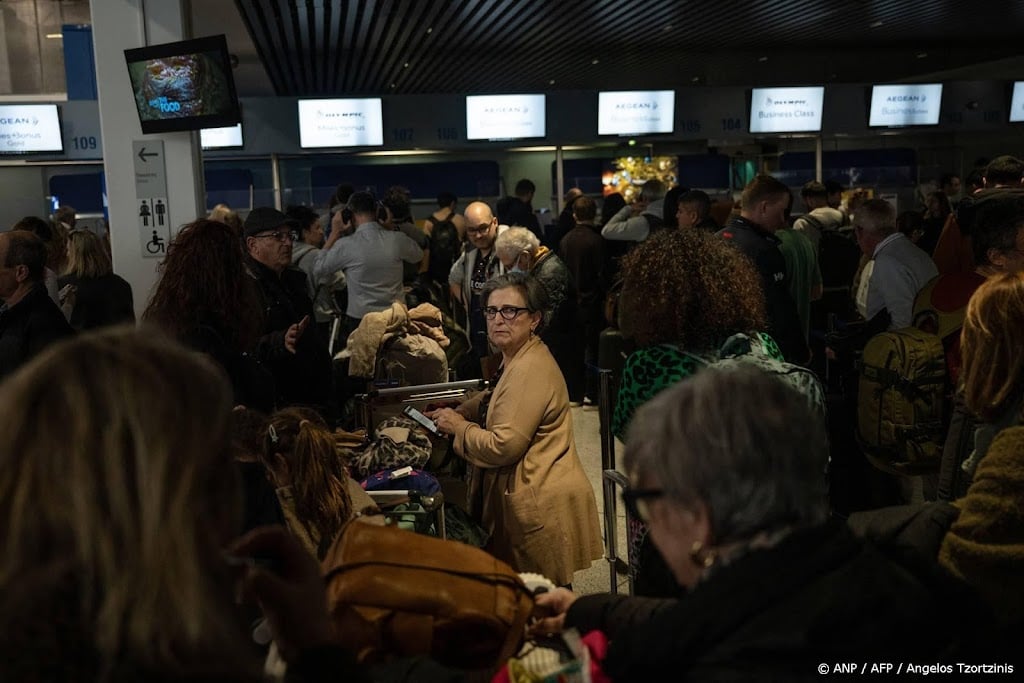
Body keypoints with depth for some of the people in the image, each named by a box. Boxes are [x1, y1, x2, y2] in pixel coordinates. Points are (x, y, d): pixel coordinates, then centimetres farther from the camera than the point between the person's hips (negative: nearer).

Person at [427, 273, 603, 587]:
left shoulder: (530, 370, -22)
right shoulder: (517, 360, 12)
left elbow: (503, 446, -25)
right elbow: (497, 401, 30)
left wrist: (458, 426, -9)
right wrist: (459, 411, 12)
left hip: (541, 507, -10)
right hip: (534, 500, 10)